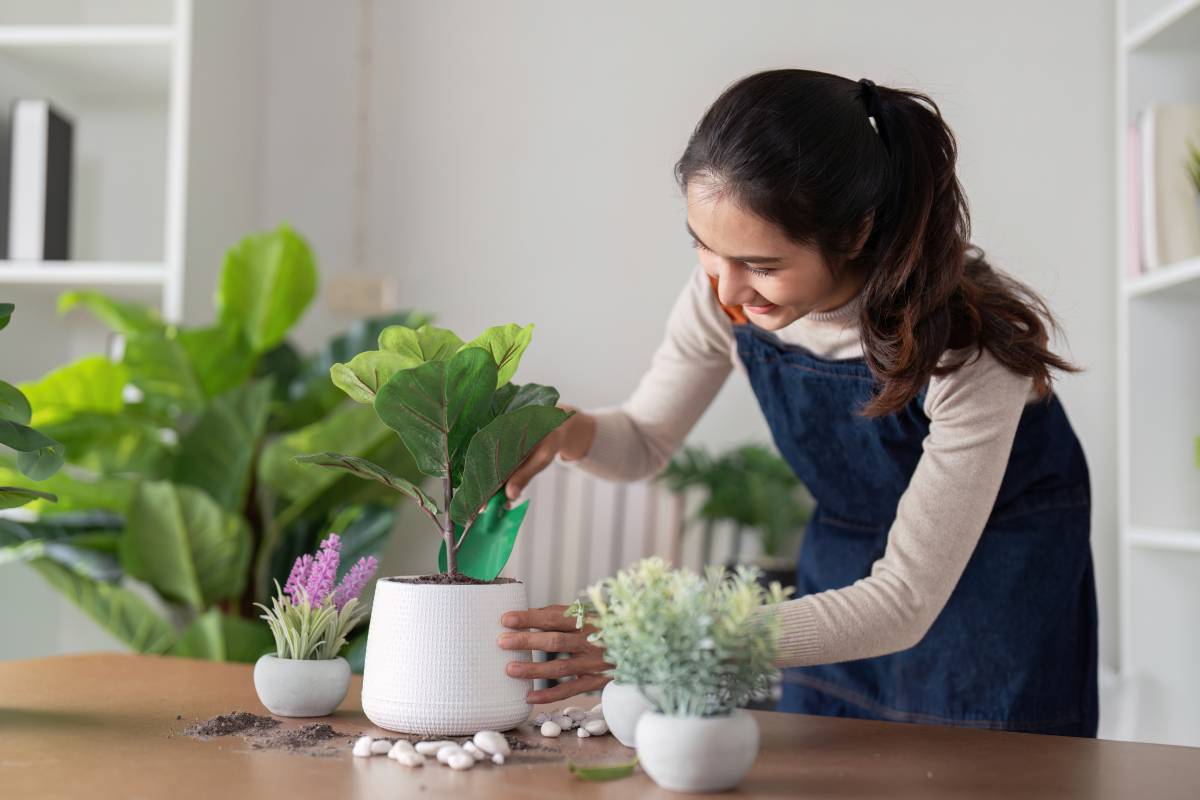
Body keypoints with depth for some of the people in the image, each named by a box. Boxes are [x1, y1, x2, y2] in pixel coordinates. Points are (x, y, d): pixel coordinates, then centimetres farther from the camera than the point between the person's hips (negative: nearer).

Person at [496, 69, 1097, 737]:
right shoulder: (731, 289, -21)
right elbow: (647, 441, -4)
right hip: (844, 561, 4)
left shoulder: (973, 338, -35)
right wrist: (570, 432, -29)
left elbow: (905, 604, -33)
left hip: (997, 569, -3)